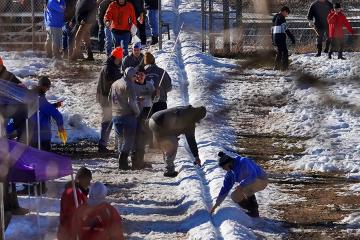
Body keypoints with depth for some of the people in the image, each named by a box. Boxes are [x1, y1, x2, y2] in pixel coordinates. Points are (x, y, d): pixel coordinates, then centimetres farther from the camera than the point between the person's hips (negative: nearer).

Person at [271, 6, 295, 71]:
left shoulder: (275, 18, 16)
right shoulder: (281, 18, -13)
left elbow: (272, 29, 22)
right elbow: (286, 29, -18)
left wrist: (273, 40, 27)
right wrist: (292, 38, -17)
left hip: (275, 37, 9)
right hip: (281, 37, -9)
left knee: (279, 52, 20)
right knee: (285, 52, -3)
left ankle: (277, 66, 22)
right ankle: (284, 67, -6)